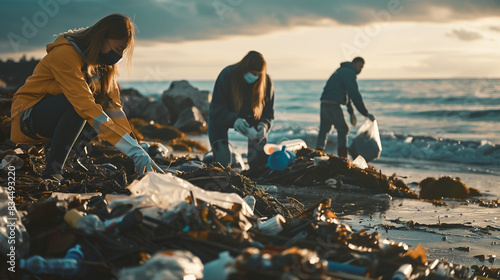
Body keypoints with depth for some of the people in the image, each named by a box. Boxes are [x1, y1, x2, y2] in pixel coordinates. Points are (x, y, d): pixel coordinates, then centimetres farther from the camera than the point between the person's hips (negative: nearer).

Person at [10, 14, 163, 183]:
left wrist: (135, 148, -20)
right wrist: (132, 149, -41)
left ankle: (54, 147, 4)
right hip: (28, 116, -8)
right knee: (77, 103, -33)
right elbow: (86, 106, -36)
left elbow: (113, 106, -6)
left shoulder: (103, 62, -2)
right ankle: (52, 172, -24)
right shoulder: (66, 55, -27)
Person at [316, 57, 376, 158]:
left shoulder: (342, 71, 24)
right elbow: (355, 95, -15)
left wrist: (351, 112, 32)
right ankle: (343, 159, -9)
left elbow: (348, 93, 30)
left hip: (324, 104, 9)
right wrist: (366, 113, -13)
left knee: (323, 130, 14)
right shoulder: (349, 73, -8)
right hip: (333, 105, -9)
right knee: (343, 130, -3)